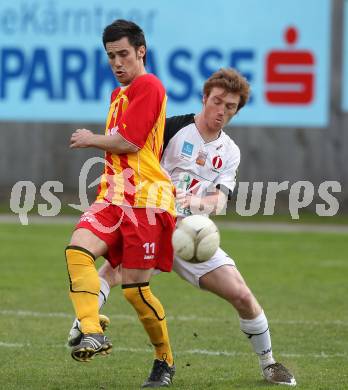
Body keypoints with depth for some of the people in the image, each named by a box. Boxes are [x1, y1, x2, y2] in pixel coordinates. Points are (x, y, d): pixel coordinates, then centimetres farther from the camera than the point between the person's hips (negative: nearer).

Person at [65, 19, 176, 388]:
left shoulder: (148, 86, -7)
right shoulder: (118, 94, 21)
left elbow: (128, 142, -13)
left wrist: (91, 140, 2)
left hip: (145, 198, -8)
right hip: (113, 195, 8)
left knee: (134, 287, -6)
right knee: (78, 249, -21)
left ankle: (165, 360, 14)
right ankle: (92, 333, -31)